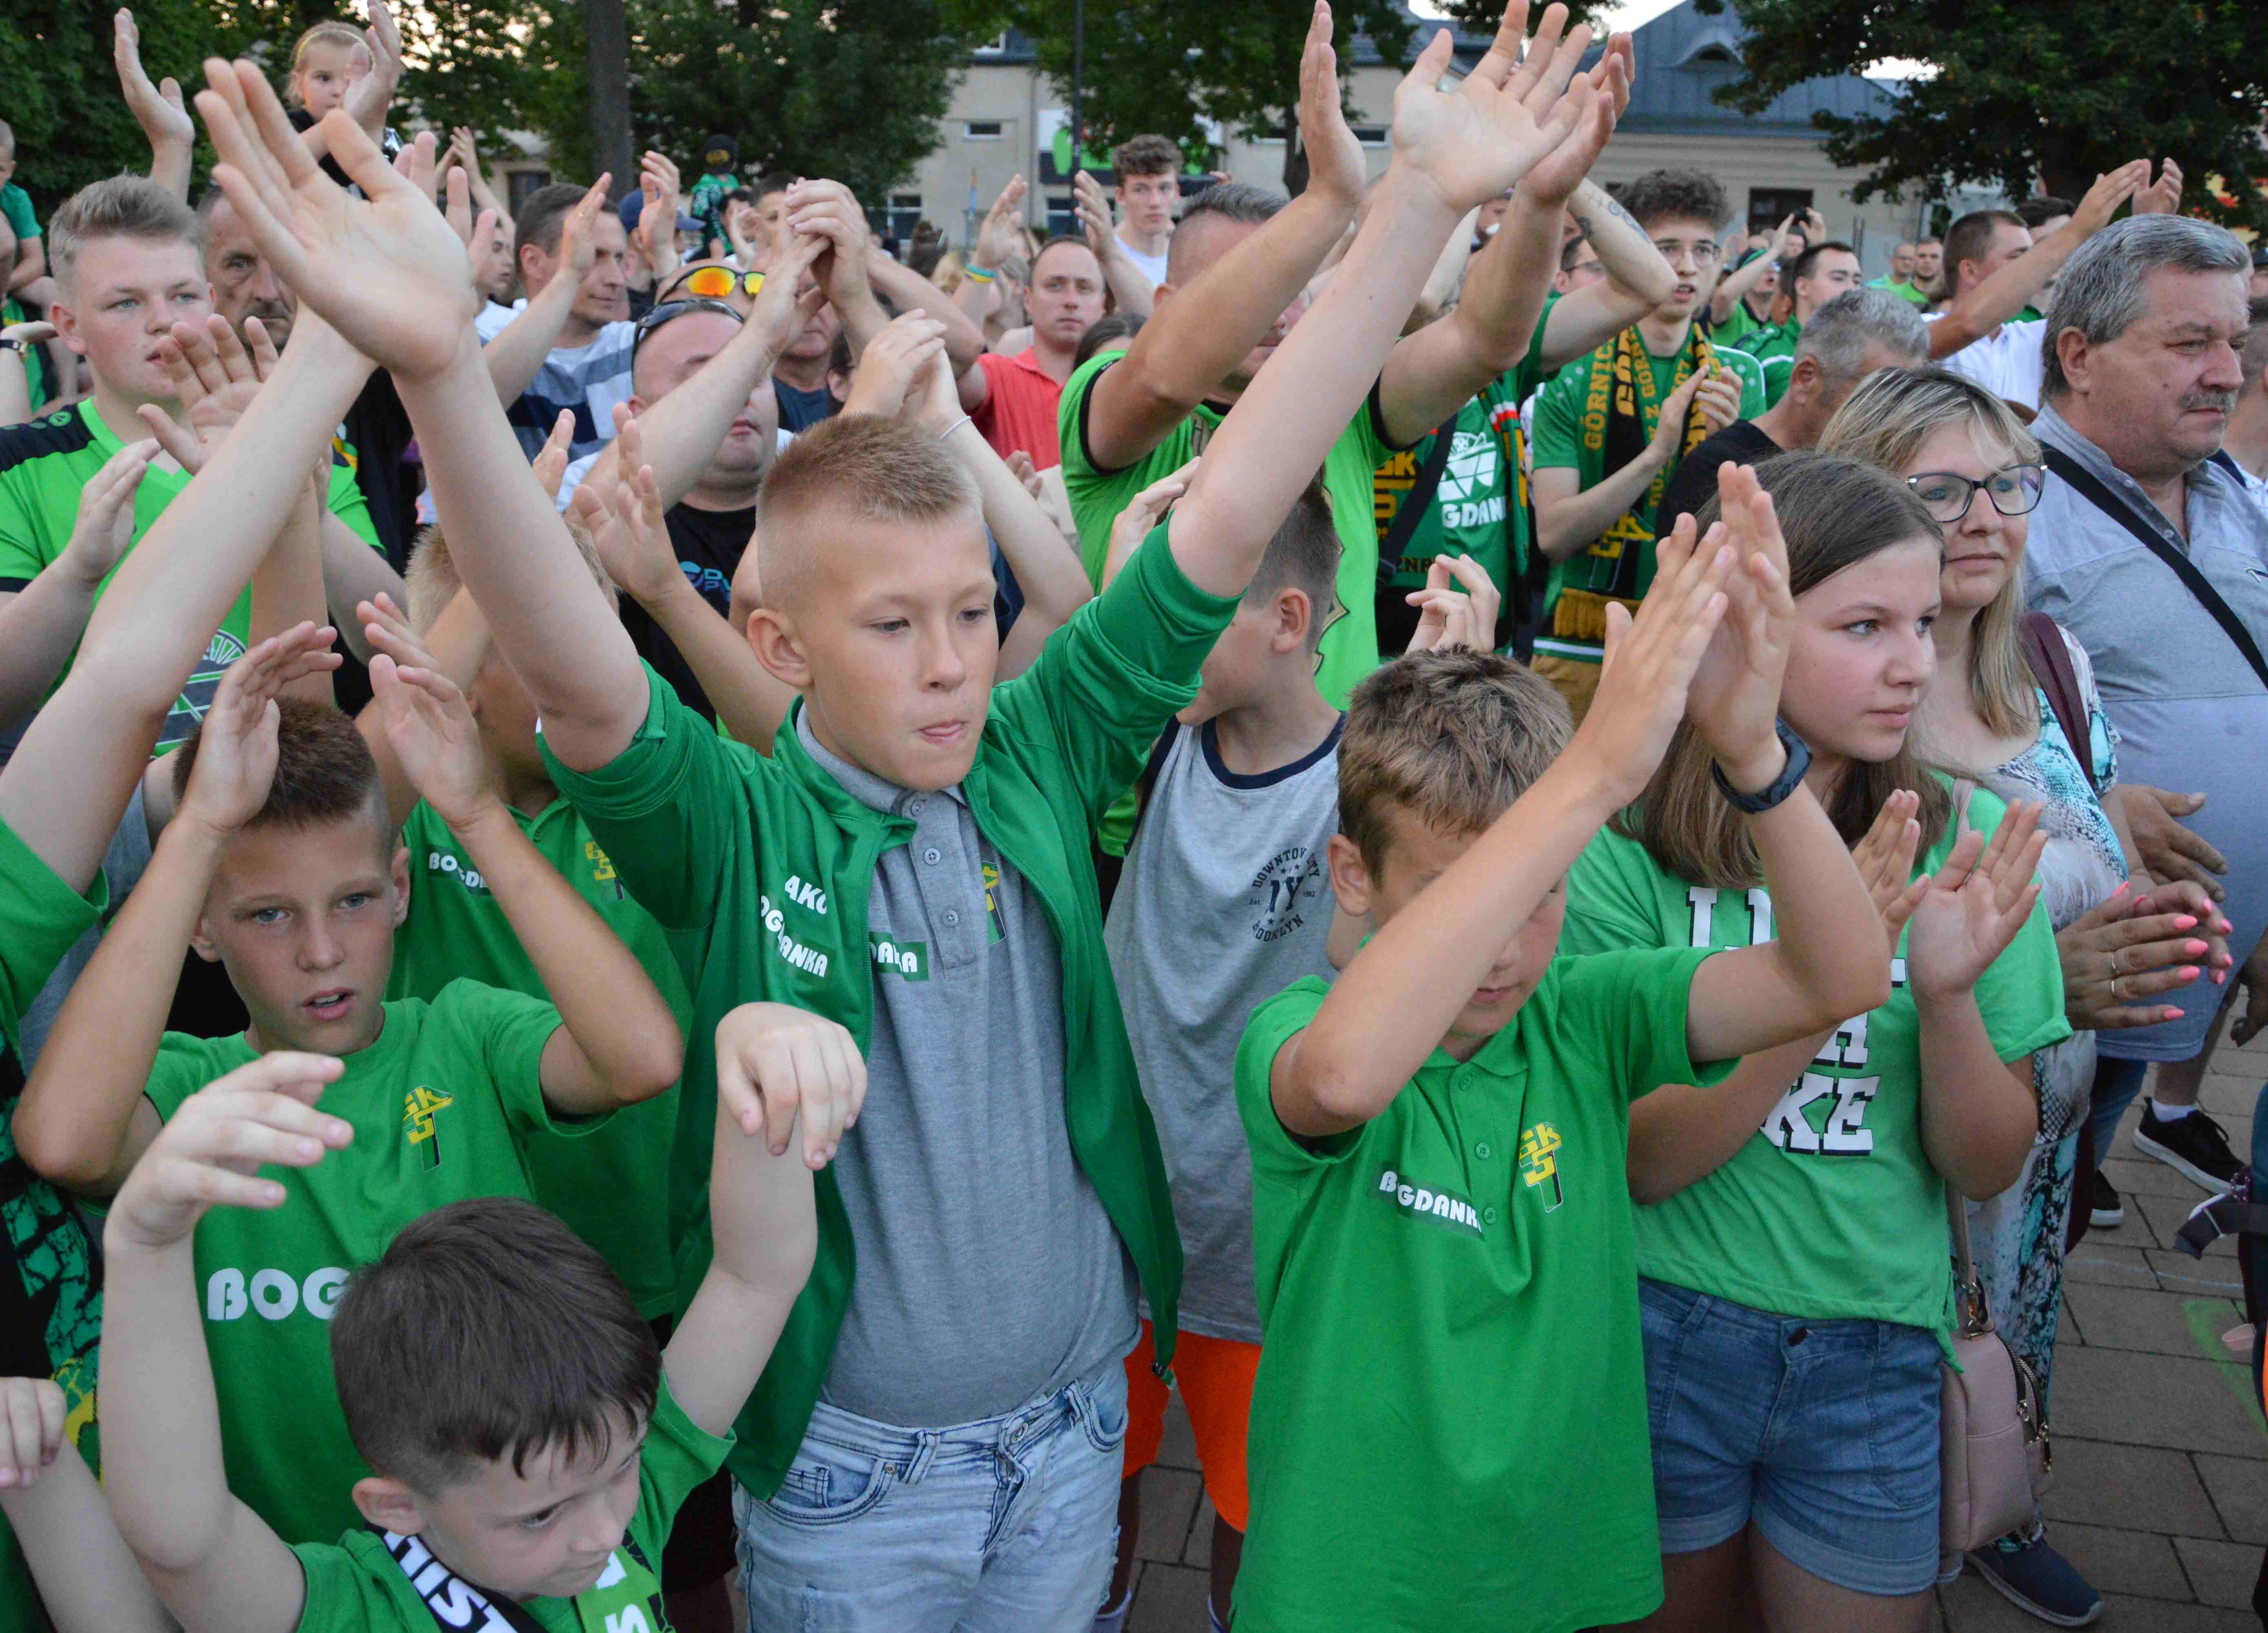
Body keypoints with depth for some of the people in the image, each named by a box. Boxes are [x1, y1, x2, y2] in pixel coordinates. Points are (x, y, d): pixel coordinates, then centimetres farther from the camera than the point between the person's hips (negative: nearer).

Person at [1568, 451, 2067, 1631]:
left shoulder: (1964, 840, -5)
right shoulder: (1625, 849, -14)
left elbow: (1989, 1169, -3)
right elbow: (1639, 1160, -17)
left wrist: (1949, 996, -22)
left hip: (1877, 1357, 2)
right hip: (1662, 1339, -2)